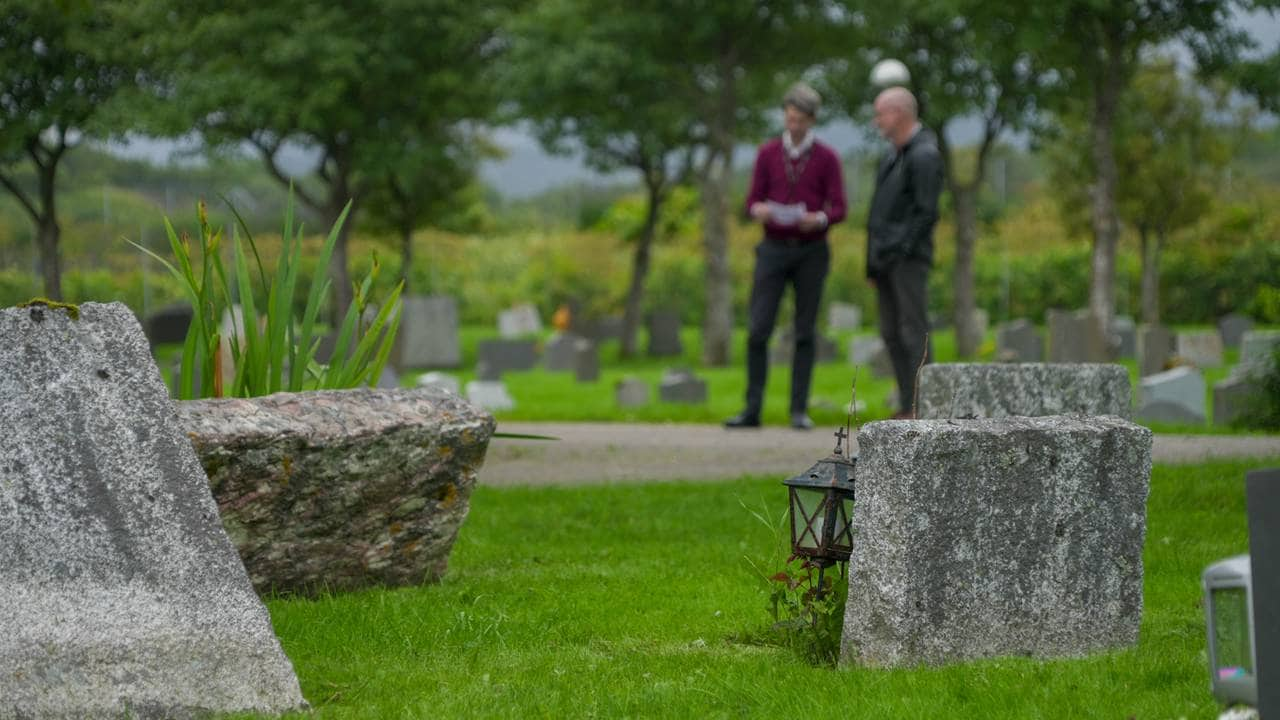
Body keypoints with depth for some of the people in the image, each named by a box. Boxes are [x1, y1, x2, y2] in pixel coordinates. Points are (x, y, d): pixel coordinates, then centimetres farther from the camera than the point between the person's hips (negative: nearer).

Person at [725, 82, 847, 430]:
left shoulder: (827, 158, -1)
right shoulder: (767, 154, 4)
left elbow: (838, 210, -4)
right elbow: (752, 204, 2)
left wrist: (818, 219, -27)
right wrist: (759, 211, -24)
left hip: (811, 253, -1)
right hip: (774, 250, 1)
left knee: (805, 332, 1)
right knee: (758, 330, -6)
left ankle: (800, 410, 7)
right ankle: (752, 410, -2)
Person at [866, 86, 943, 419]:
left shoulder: (924, 155, -10)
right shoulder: (893, 154, 18)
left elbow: (925, 213, -16)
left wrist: (900, 251, -19)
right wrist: (873, 261, 16)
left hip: (907, 257, -9)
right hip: (885, 259, 9)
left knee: (913, 332, -9)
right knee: (891, 333, 8)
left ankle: (919, 409, -9)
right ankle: (906, 408, 12)